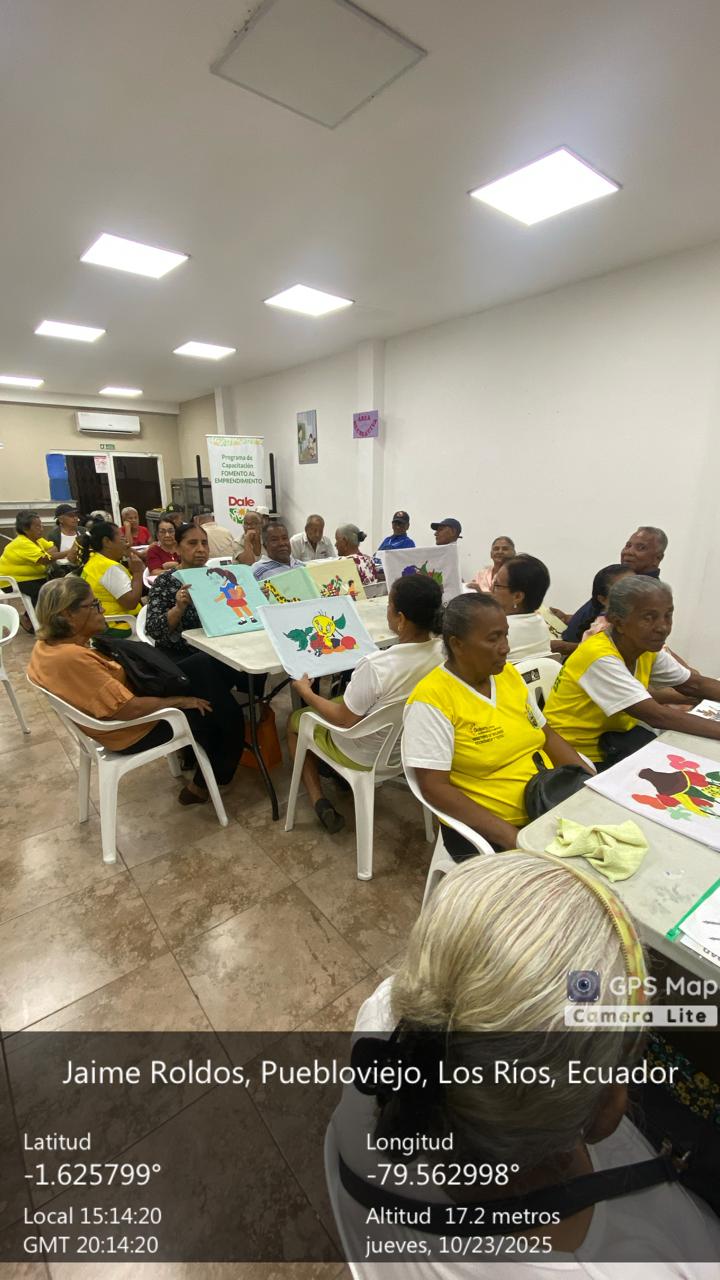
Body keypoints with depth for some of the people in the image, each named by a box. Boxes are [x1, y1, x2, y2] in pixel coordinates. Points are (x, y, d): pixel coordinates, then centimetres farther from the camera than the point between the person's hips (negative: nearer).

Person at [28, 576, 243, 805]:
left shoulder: (46, 645, -4)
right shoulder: (72, 658, -34)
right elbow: (128, 709, -32)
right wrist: (179, 701, -19)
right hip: (131, 733, -9)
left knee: (203, 664, 7)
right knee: (226, 713, 4)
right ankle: (204, 784, 23)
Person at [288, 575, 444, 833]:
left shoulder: (375, 666, -37)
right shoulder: (442, 651, -18)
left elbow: (344, 720, -24)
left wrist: (305, 692, -10)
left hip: (367, 754, -6)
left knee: (295, 720, 18)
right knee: (341, 699, 30)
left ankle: (319, 802, 14)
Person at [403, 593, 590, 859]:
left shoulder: (508, 673, 3)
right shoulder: (431, 699, -18)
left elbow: (546, 735, 12)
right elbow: (434, 788, -19)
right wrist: (509, 835, -22)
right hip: (482, 830, -6)